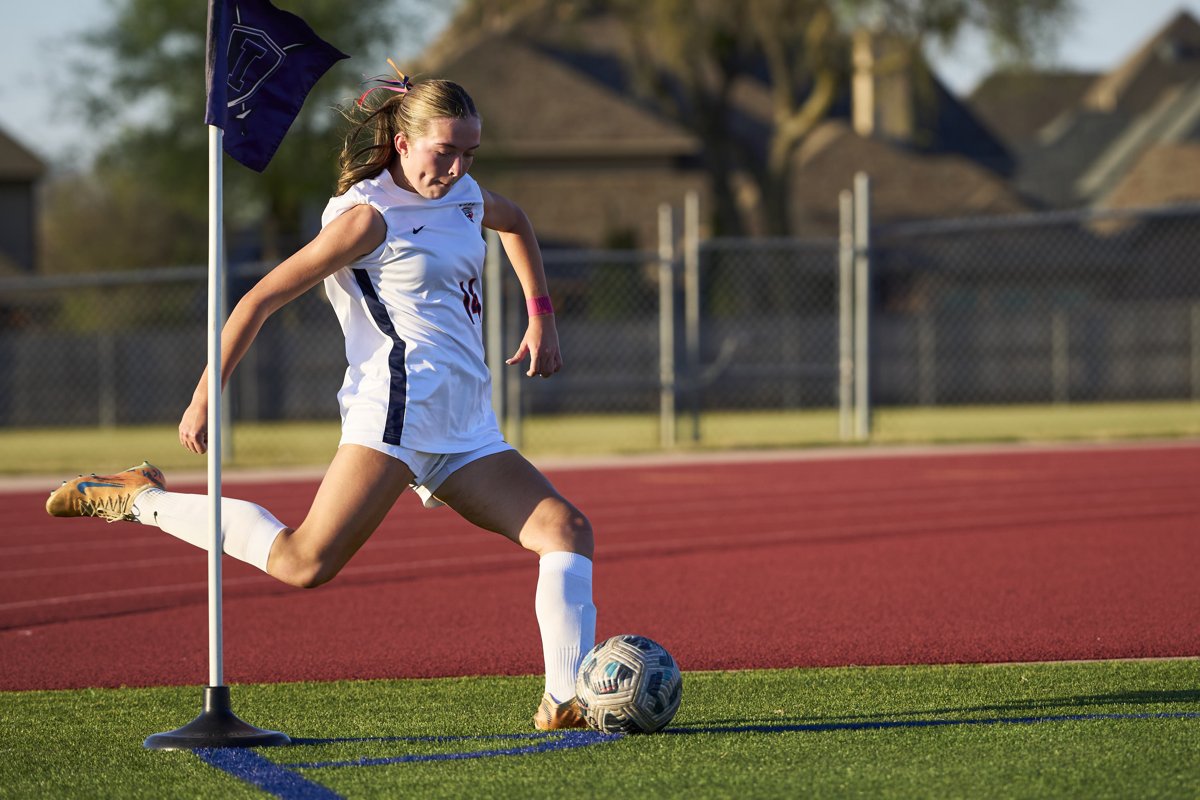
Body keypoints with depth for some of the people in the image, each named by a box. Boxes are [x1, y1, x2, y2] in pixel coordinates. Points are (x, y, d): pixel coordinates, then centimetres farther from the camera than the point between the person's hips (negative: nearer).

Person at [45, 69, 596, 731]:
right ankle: (141, 499, -6)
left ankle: (566, 702, -16)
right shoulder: (368, 217, -6)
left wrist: (541, 316, 31)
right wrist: (204, 399, -7)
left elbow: (514, 222, 43)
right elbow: (262, 298, -5)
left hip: (467, 434, 8)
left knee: (567, 529, -8)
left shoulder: (463, 196, 17)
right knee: (305, 564, -21)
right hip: (398, 408, -8)